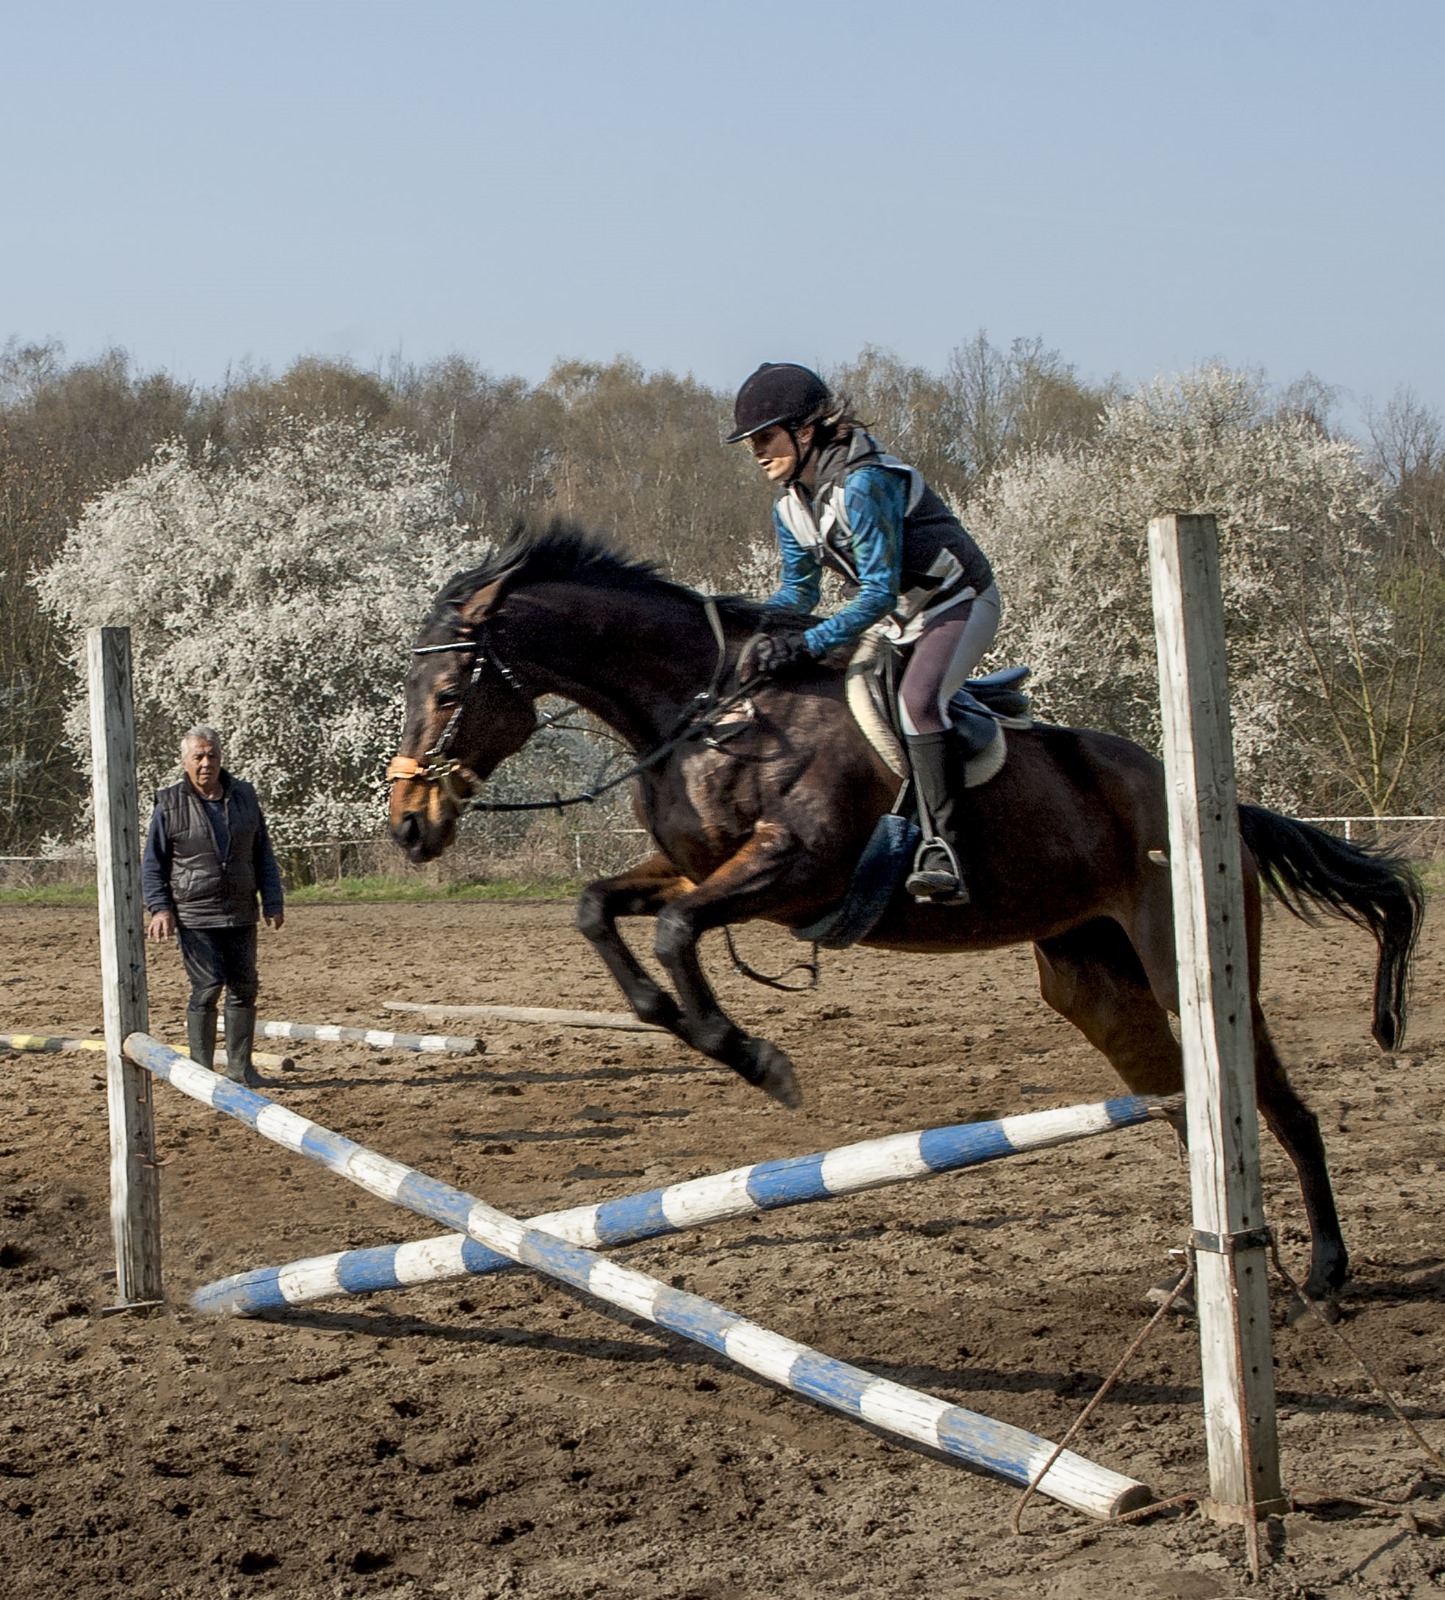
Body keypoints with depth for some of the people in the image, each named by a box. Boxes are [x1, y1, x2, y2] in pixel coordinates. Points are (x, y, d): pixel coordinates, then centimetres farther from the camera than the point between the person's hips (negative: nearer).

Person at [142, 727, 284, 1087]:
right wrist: (160, 908, -10)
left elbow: (263, 855, 14)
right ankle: (201, 1068, 0)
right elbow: (153, 865, 2)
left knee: (244, 989, 7)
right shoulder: (170, 806, -3)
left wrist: (272, 902, 7)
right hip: (194, 917, -4)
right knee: (207, 989, -9)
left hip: (241, 916, 4)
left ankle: (240, 1066, 17)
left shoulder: (244, 797, 8)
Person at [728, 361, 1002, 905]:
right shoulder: (791, 508, -1)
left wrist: (808, 644, -38)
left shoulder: (862, 484, -28)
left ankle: (943, 852, -36)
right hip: (896, 618, 10)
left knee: (917, 699, -34)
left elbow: (880, 591, -31)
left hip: (959, 604, -9)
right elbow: (799, 590, 10)